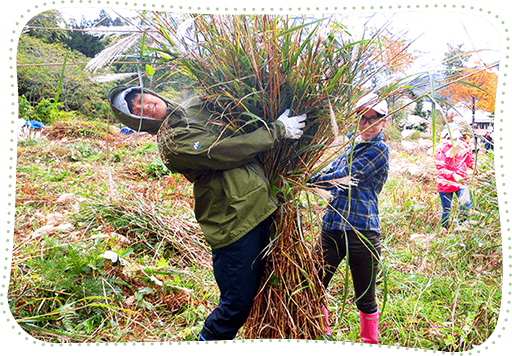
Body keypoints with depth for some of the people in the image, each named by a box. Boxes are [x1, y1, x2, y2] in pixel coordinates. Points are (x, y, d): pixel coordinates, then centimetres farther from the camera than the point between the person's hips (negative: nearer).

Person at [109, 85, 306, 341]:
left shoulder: (195, 106, 12)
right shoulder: (171, 142, -14)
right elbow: (227, 152, -19)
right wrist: (278, 130, -11)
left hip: (258, 206, 8)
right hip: (233, 224, -8)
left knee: (253, 289, 17)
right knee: (237, 303, 0)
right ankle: (209, 336, 27)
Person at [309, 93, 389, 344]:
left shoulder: (379, 149, -4)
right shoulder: (351, 146, 18)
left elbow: (344, 177, -14)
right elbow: (330, 174, 18)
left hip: (362, 231, -6)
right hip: (332, 227, 6)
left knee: (365, 299, 7)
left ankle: (371, 340, 29)